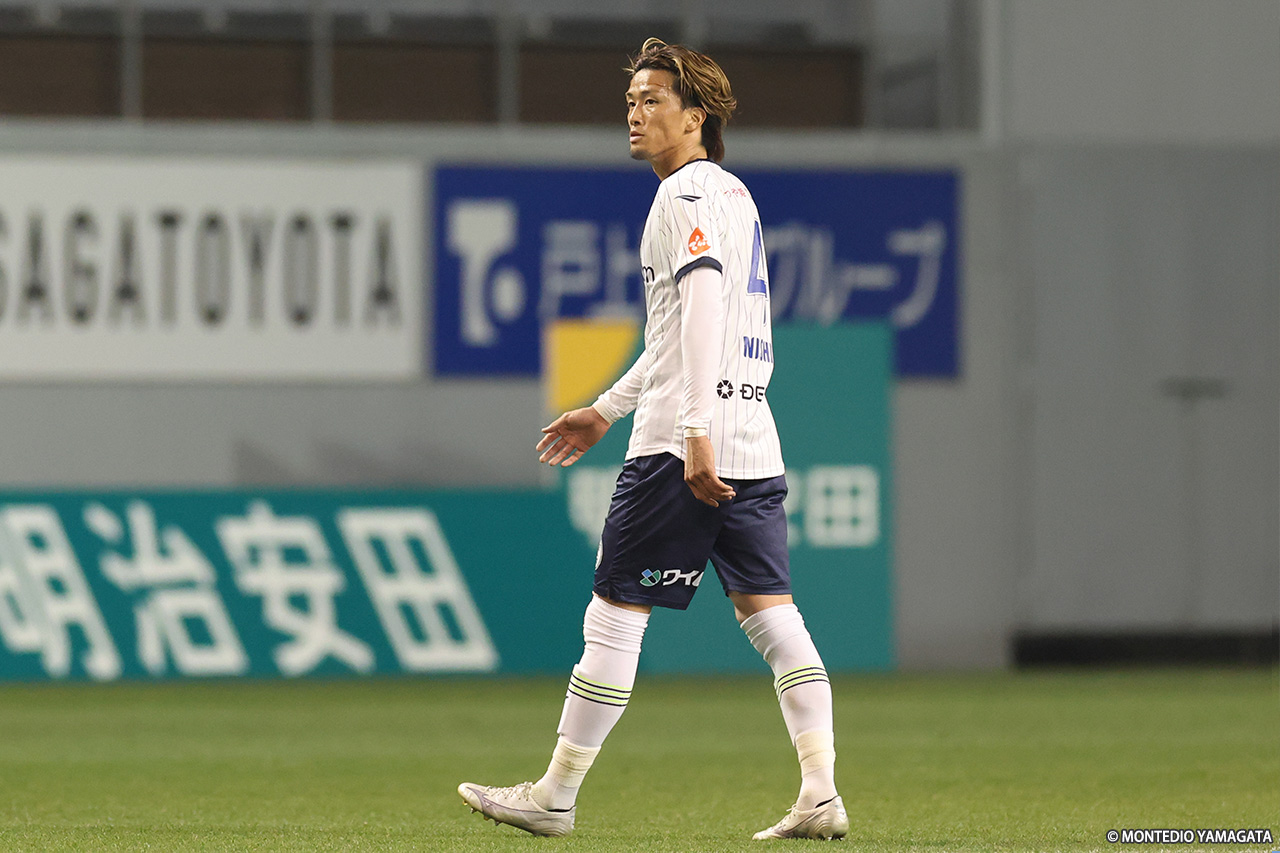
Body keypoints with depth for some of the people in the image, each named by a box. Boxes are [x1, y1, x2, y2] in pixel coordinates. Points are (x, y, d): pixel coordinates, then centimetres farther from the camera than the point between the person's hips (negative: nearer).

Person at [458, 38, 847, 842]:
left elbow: (703, 311, -20)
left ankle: (556, 796, 2)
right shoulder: (734, 194, 22)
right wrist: (608, 410, 35)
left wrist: (696, 432, -27)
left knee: (616, 610, -3)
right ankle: (822, 795, -4)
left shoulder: (687, 194, -7)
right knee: (770, 609, 4)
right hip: (754, 446, 9)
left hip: (683, 446, -9)